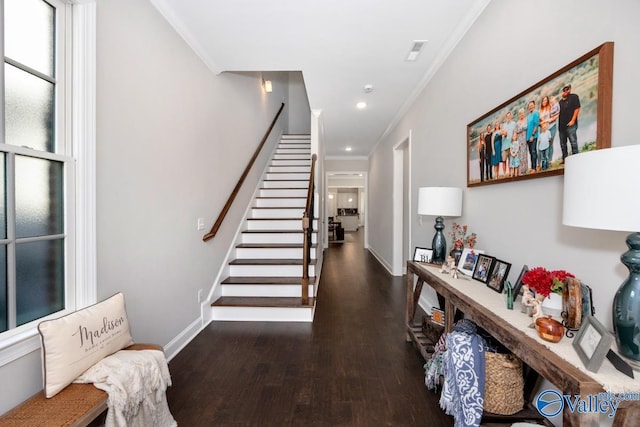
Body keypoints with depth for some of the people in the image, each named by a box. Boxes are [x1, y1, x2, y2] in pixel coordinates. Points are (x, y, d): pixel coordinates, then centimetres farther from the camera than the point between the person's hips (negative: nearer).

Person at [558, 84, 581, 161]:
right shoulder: (560, 102, 18)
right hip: (561, 126, 6)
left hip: (570, 125, -6)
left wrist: (573, 120, -13)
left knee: (573, 142, -9)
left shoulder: (574, 97, 2)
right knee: (563, 144, 10)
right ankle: (564, 159, 17)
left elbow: (577, 109, -6)